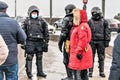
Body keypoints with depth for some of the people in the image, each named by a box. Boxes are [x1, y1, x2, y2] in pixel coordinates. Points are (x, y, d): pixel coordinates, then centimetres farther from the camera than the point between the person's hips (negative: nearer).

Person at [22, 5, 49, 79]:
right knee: (29, 58, 0)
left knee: (39, 58, 10)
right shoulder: (27, 21, 5)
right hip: (30, 42, -1)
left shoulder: (42, 21, 7)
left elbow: (46, 32, 7)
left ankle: (40, 72, 20)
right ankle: (29, 72, 10)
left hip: (40, 42, 2)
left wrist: (46, 42, 3)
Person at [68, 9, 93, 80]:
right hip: (76, 52, 10)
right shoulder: (77, 26, 18)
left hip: (81, 53, -10)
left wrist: (79, 51, -23)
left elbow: (83, 40, -23)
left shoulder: (82, 26, -16)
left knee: (83, 72, -4)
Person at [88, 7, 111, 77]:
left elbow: (107, 32, 1)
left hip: (101, 42, 0)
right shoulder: (90, 21, 3)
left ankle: (101, 72, 15)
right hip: (92, 42, 0)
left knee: (101, 57, 5)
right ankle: (90, 71, 12)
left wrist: (107, 41, -4)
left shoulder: (104, 21, 1)